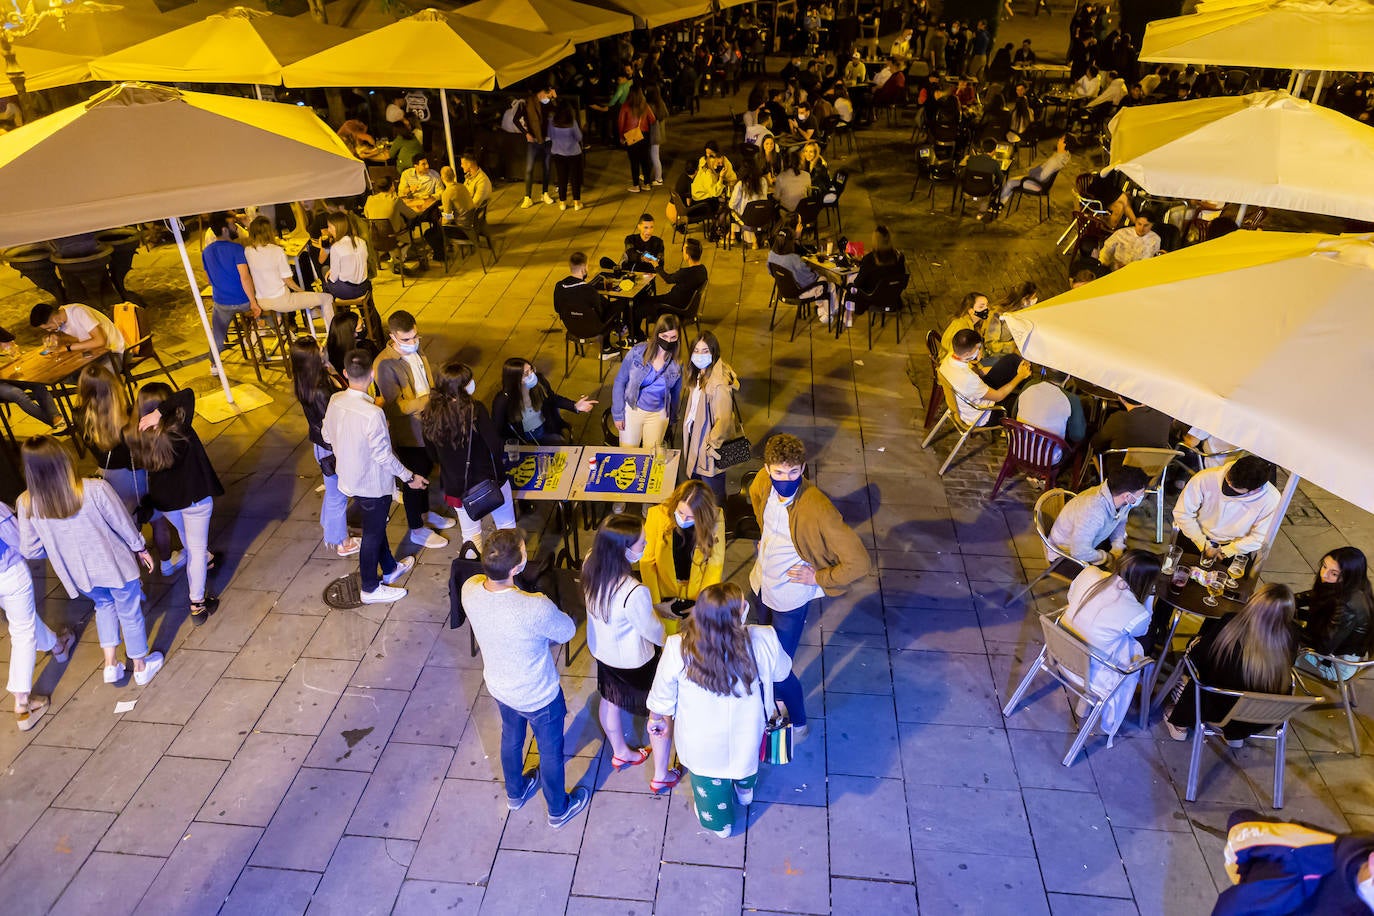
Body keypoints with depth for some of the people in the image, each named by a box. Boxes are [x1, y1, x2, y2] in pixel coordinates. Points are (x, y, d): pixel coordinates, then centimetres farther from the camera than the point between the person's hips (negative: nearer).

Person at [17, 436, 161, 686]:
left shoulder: (27, 504, -19)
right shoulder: (95, 489, -29)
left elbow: (30, 550, -7)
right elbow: (123, 524, -14)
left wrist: (60, 548, 14)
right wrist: (140, 548, 4)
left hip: (78, 573, 3)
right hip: (115, 565, -3)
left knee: (104, 604, 33)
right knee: (130, 614, 19)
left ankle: (110, 664, 34)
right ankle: (141, 668, 38)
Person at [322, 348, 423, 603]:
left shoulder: (335, 401, -10)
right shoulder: (373, 413, -32)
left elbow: (326, 436, 5)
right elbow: (384, 456, -25)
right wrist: (409, 477, -11)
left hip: (349, 476, 7)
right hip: (372, 484, -7)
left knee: (377, 525, 26)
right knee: (372, 534, 11)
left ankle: (390, 568, 46)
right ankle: (371, 589, 28)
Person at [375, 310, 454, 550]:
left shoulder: (416, 351, -2)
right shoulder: (385, 364, -26)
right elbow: (396, 406, -28)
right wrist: (431, 400, -31)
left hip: (427, 427, 8)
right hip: (407, 434, -7)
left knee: (426, 470, 25)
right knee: (414, 480, 9)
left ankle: (425, 513, 48)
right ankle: (417, 530, 28)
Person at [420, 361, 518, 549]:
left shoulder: (429, 414, -9)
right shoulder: (475, 409, -24)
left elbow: (432, 455, 1)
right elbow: (495, 445, -23)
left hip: (454, 485, 4)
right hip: (488, 479, -4)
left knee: (470, 533, 22)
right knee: (506, 526, 18)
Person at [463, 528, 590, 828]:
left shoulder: (470, 589, -25)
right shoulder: (536, 609, -42)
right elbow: (567, 631, -20)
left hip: (498, 686, 5)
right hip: (538, 696, -5)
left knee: (511, 737, 34)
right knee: (551, 751, 24)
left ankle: (515, 793, 62)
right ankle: (559, 809, 51)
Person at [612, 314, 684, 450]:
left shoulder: (677, 363, -10)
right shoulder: (637, 351, -15)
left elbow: (675, 393, 6)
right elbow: (620, 382, -8)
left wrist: (671, 417, 15)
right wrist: (617, 414, -7)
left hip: (658, 414, 1)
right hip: (632, 409, -1)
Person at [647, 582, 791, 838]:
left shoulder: (677, 649, -33)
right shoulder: (763, 642, -34)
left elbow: (663, 692, -14)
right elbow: (781, 672, -10)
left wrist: (658, 717, 8)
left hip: (701, 740, 0)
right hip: (745, 733, 1)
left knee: (710, 779, 32)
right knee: (744, 757, 38)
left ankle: (718, 823, 62)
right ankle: (745, 793, 70)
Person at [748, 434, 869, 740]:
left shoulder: (817, 510, -37)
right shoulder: (763, 482, -17)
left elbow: (858, 562, -33)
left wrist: (818, 577, -21)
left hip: (790, 598, -6)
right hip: (760, 584, 7)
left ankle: (798, 724, 34)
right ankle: (779, 695, 59)